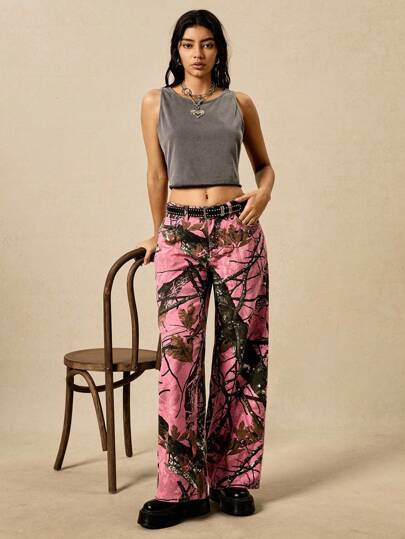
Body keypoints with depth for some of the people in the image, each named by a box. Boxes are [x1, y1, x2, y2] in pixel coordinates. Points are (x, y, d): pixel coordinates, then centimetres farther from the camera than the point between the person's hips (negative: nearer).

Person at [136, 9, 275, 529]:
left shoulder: (240, 104, 10)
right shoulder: (156, 102, 9)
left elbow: (264, 164, 18)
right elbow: (156, 176, 14)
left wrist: (263, 193, -3)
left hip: (237, 231, 1)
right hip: (181, 232, -1)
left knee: (240, 352, 1)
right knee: (178, 353, -9)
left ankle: (232, 477, 13)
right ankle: (179, 487, -1)